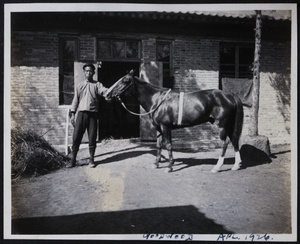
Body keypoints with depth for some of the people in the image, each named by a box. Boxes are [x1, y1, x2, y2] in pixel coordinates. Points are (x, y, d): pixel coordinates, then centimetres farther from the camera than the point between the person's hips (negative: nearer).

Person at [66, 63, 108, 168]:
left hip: (93, 113, -1)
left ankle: (91, 160, 13)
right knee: (76, 137, -1)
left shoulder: (97, 84, 9)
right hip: (81, 113, 1)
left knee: (92, 138, 1)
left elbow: (104, 91, -10)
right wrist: (73, 114, 5)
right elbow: (75, 100, 12)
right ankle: (72, 160, 9)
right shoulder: (79, 86, 15)